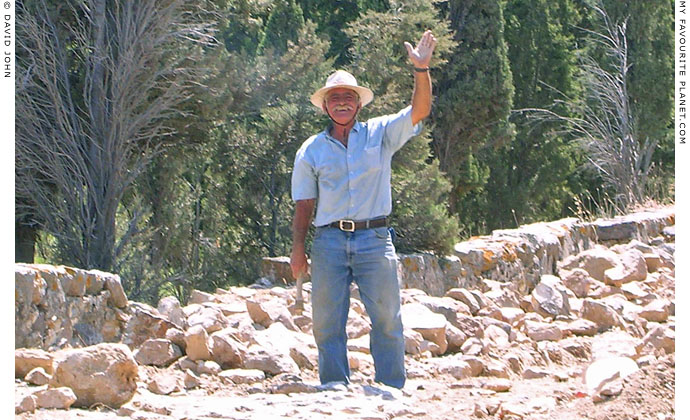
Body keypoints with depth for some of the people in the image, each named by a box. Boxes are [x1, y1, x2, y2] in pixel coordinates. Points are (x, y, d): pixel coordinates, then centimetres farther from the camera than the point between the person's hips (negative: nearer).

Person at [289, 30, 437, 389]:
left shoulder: (380, 134, 9)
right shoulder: (312, 150, 12)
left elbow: (419, 111, -4)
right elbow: (304, 203, 12)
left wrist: (421, 70, -18)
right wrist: (298, 247, 2)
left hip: (374, 238, -1)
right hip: (329, 241, 1)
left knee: (387, 319, -3)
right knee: (327, 321, 0)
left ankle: (392, 390, 2)